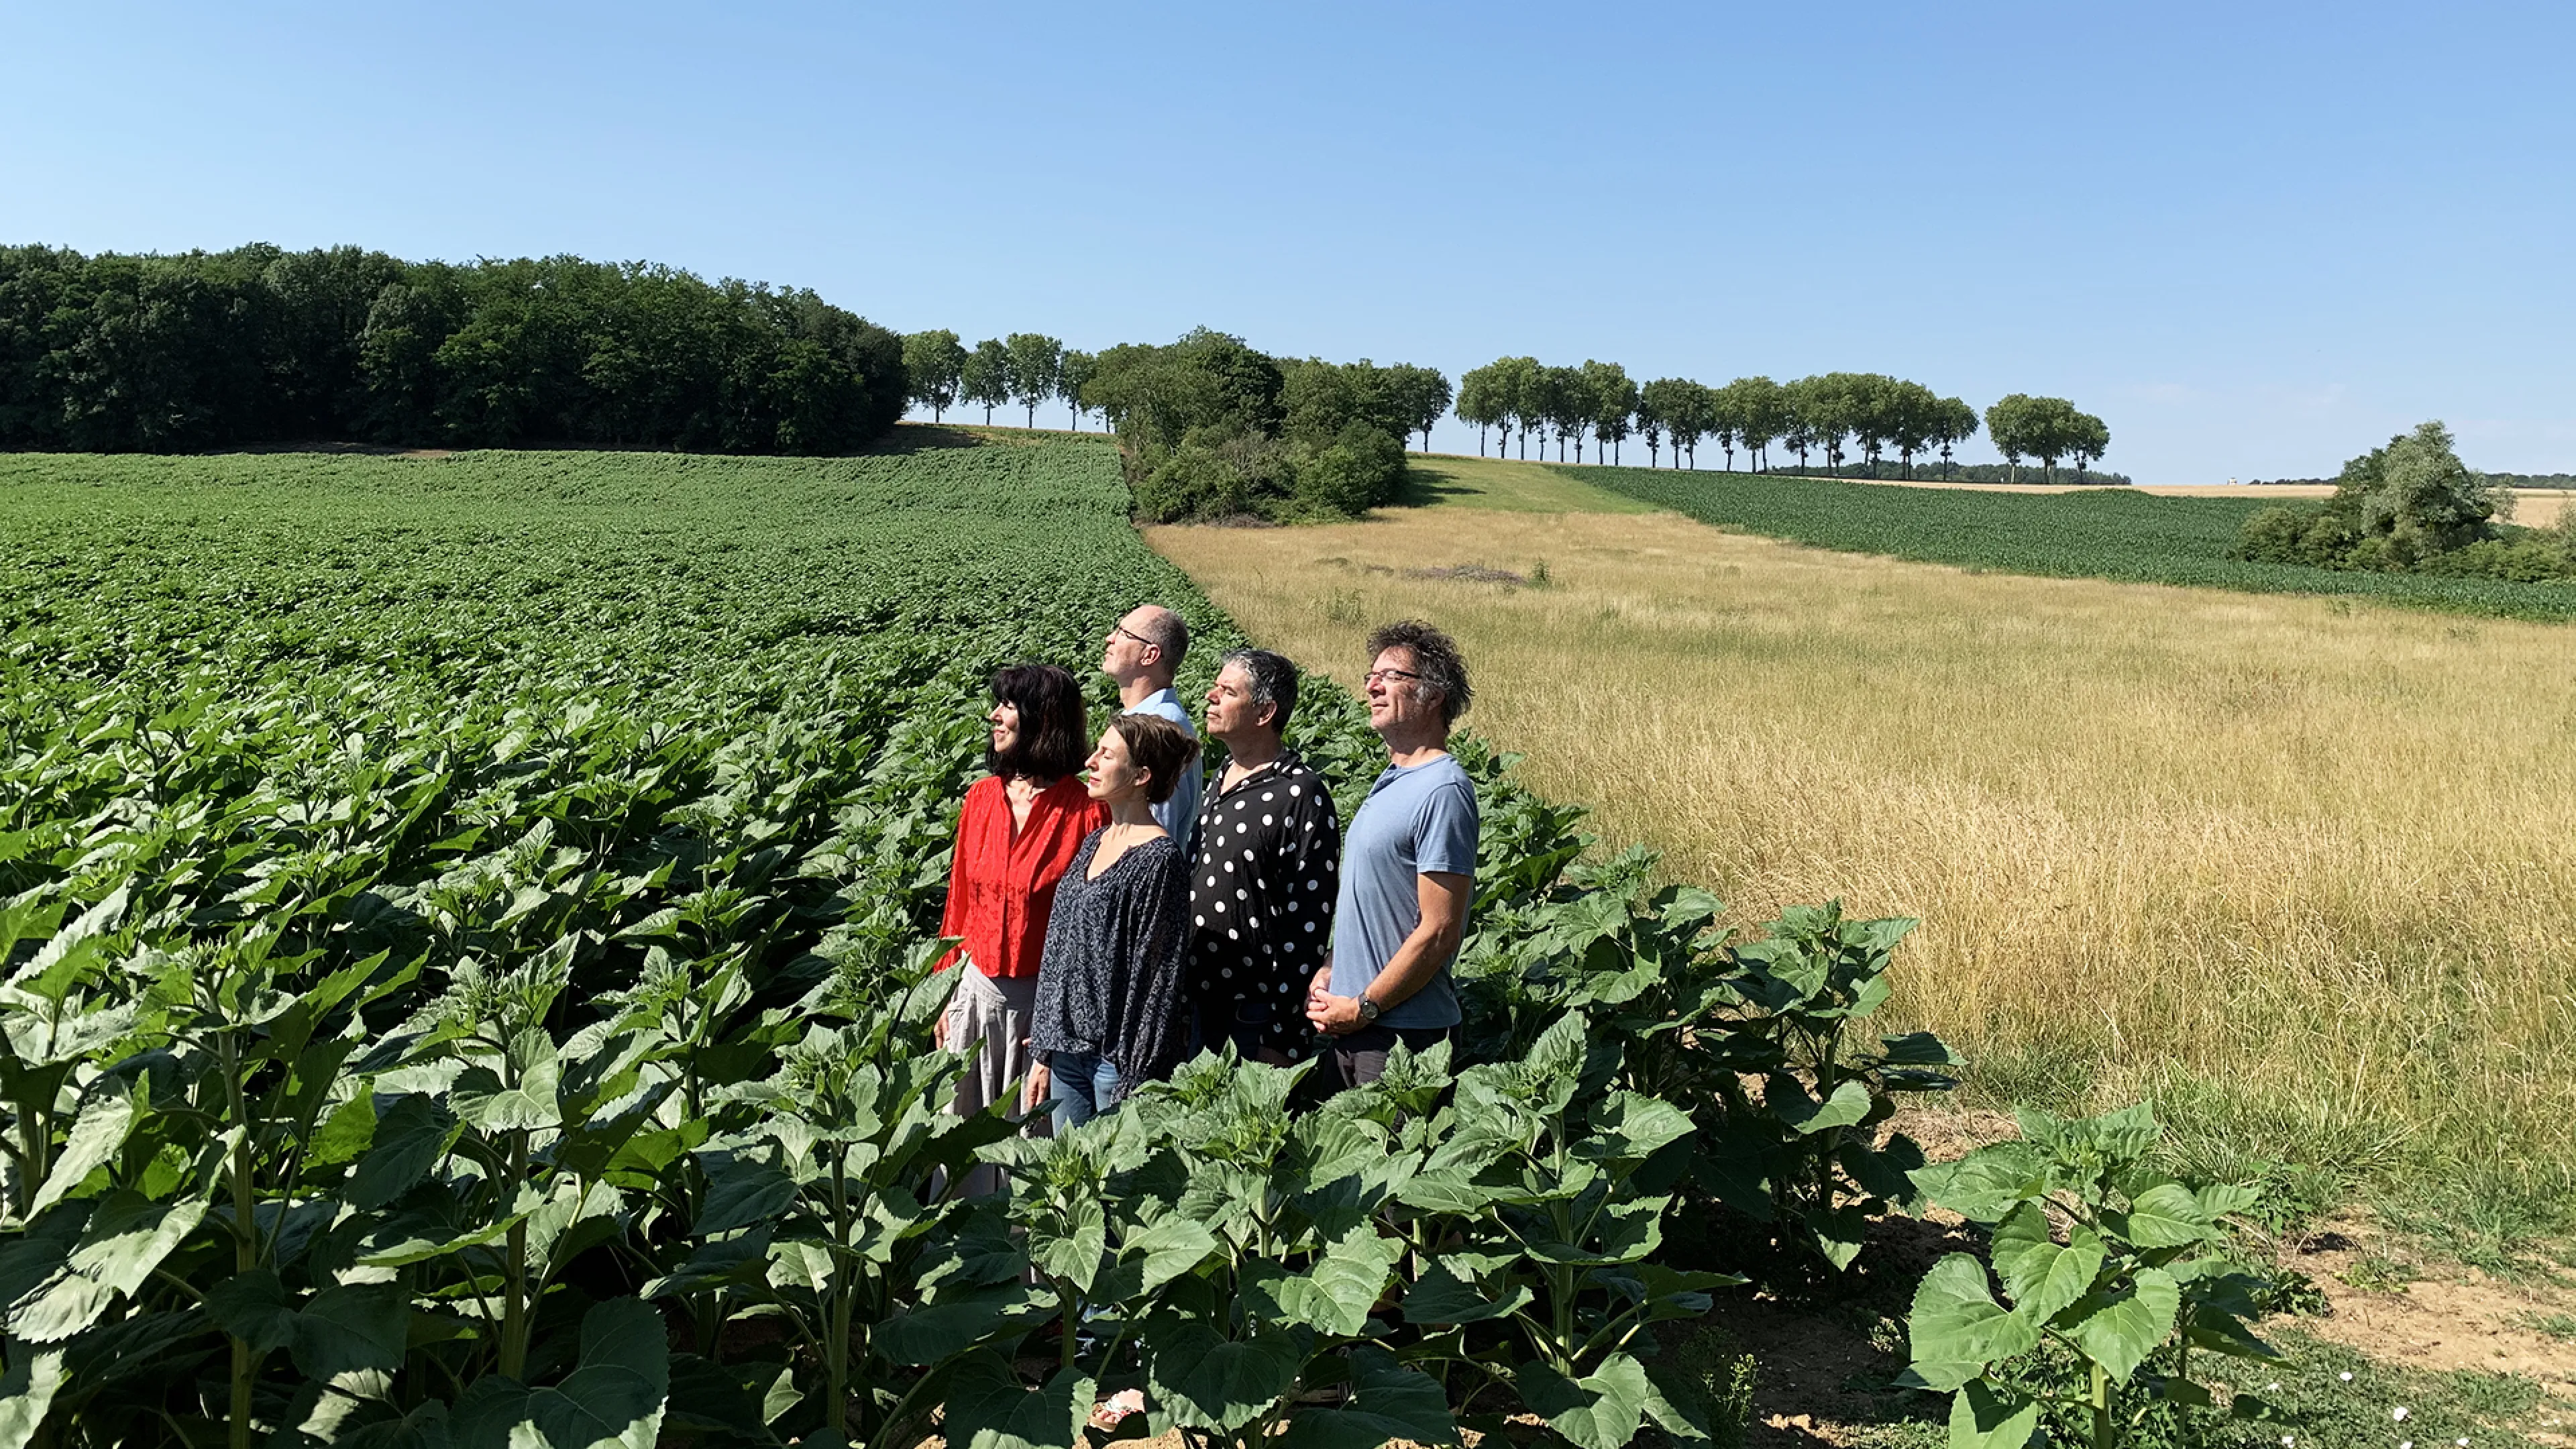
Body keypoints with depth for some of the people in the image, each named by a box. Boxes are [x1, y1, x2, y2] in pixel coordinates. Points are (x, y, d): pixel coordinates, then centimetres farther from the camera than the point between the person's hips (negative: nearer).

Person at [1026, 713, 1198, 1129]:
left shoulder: (1158, 859, -15)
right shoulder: (1095, 842, 9)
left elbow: (1158, 974, -16)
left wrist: (1135, 1081, -16)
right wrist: (1044, 1052, 14)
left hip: (1118, 1057, -8)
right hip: (1067, 1047, 8)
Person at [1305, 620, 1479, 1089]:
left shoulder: (1443, 792, -18)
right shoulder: (1391, 781, 11)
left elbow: (1439, 932, -21)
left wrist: (1363, 1007, -16)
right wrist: (1332, 971, 8)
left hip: (1401, 1031, -9)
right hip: (1351, 1018, 9)